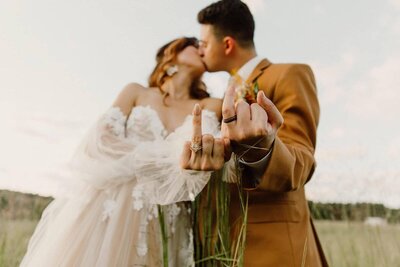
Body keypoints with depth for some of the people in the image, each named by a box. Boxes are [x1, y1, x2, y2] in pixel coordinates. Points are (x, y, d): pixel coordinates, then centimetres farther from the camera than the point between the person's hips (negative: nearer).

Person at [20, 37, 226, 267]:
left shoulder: (210, 106, 8)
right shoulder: (136, 92, 7)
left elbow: (208, 136, -14)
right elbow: (100, 141, -6)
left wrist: (208, 145, -39)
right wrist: (169, 158, -17)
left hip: (163, 227, 1)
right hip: (111, 212, -1)